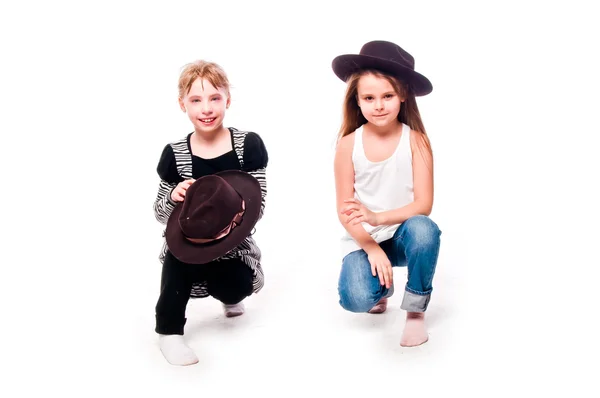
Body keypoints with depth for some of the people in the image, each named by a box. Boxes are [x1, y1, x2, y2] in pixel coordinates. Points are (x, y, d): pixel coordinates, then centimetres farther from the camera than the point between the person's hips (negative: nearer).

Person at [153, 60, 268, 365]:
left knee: (239, 287, -21)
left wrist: (238, 211, -32)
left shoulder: (248, 145, -12)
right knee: (177, 254, -30)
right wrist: (173, 196, -23)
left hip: (234, 243, 0)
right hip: (188, 244, 0)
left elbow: (258, 207, -11)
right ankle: (169, 329, -10)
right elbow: (160, 213, -1)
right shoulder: (175, 154, -9)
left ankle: (229, 296, 21)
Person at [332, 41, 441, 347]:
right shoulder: (349, 144, -8)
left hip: (403, 234, 0)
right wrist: (372, 248, -21)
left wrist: (377, 218, -30)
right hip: (363, 240, 1)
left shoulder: (416, 140, -10)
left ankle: (415, 312, -10)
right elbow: (344, 210, -7)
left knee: (423, 229, -36)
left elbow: (423, 204, -15)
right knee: (357, 298, -27)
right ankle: (382, 288, 16)